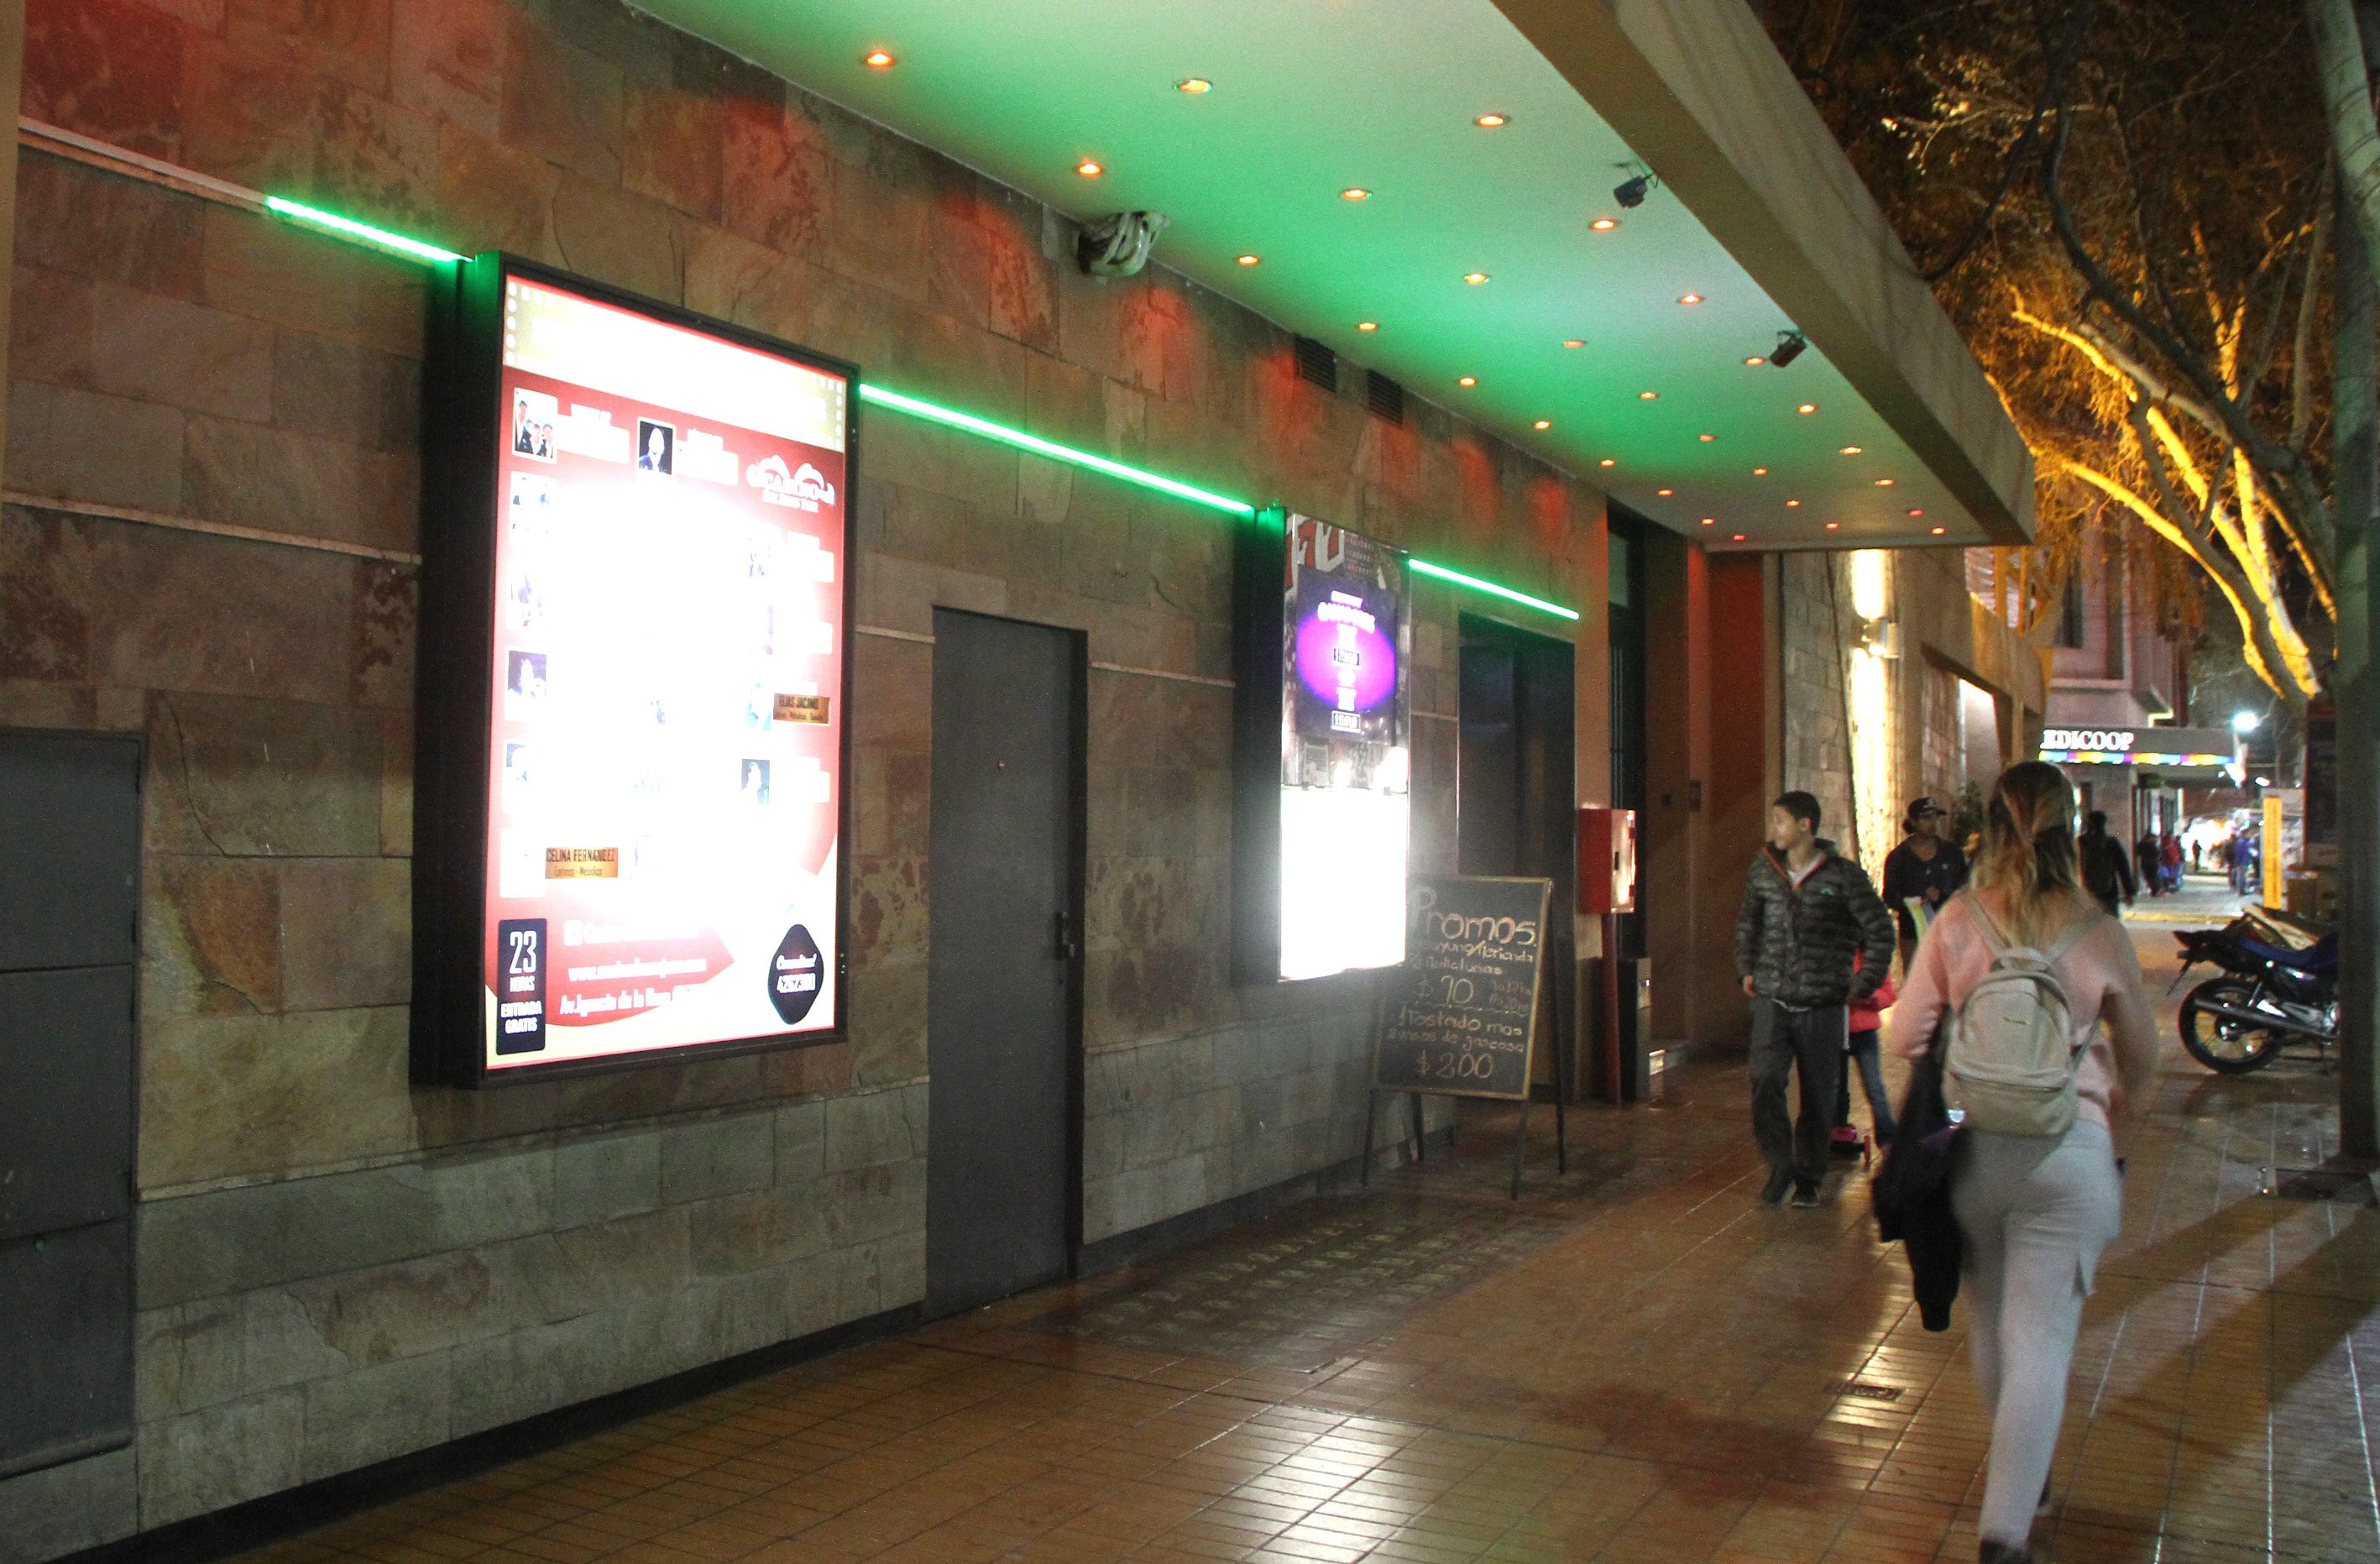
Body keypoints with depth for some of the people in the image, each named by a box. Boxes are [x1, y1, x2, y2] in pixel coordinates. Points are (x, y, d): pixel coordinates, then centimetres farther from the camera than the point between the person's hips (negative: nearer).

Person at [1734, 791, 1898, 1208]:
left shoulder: (1844, 875, -6)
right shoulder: (1763, 870, 5)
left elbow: (1881, 931, 0)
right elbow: (1747, 922, 22)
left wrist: (1863, 985, -2)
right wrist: (1747, 970, 14)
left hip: (1822, 1005, -2)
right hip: (1772, 1001, 2)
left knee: (1818, 1096, 7)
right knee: (1765, 1083, -12)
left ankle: (1808, 1177, 22)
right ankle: (1781, 1165, 6)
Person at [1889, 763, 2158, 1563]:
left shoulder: (1956, 923, -6)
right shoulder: (2099, 933, -6)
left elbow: (1905, 1037, -2)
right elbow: (2141, 1056, 8)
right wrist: (2112, 1114, 29)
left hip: (1972, 1148, 2)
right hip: (2068, 1151, -2)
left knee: (1991, 1319, 20)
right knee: (2041, 1339, 3)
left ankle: (2014, 1466, 42)